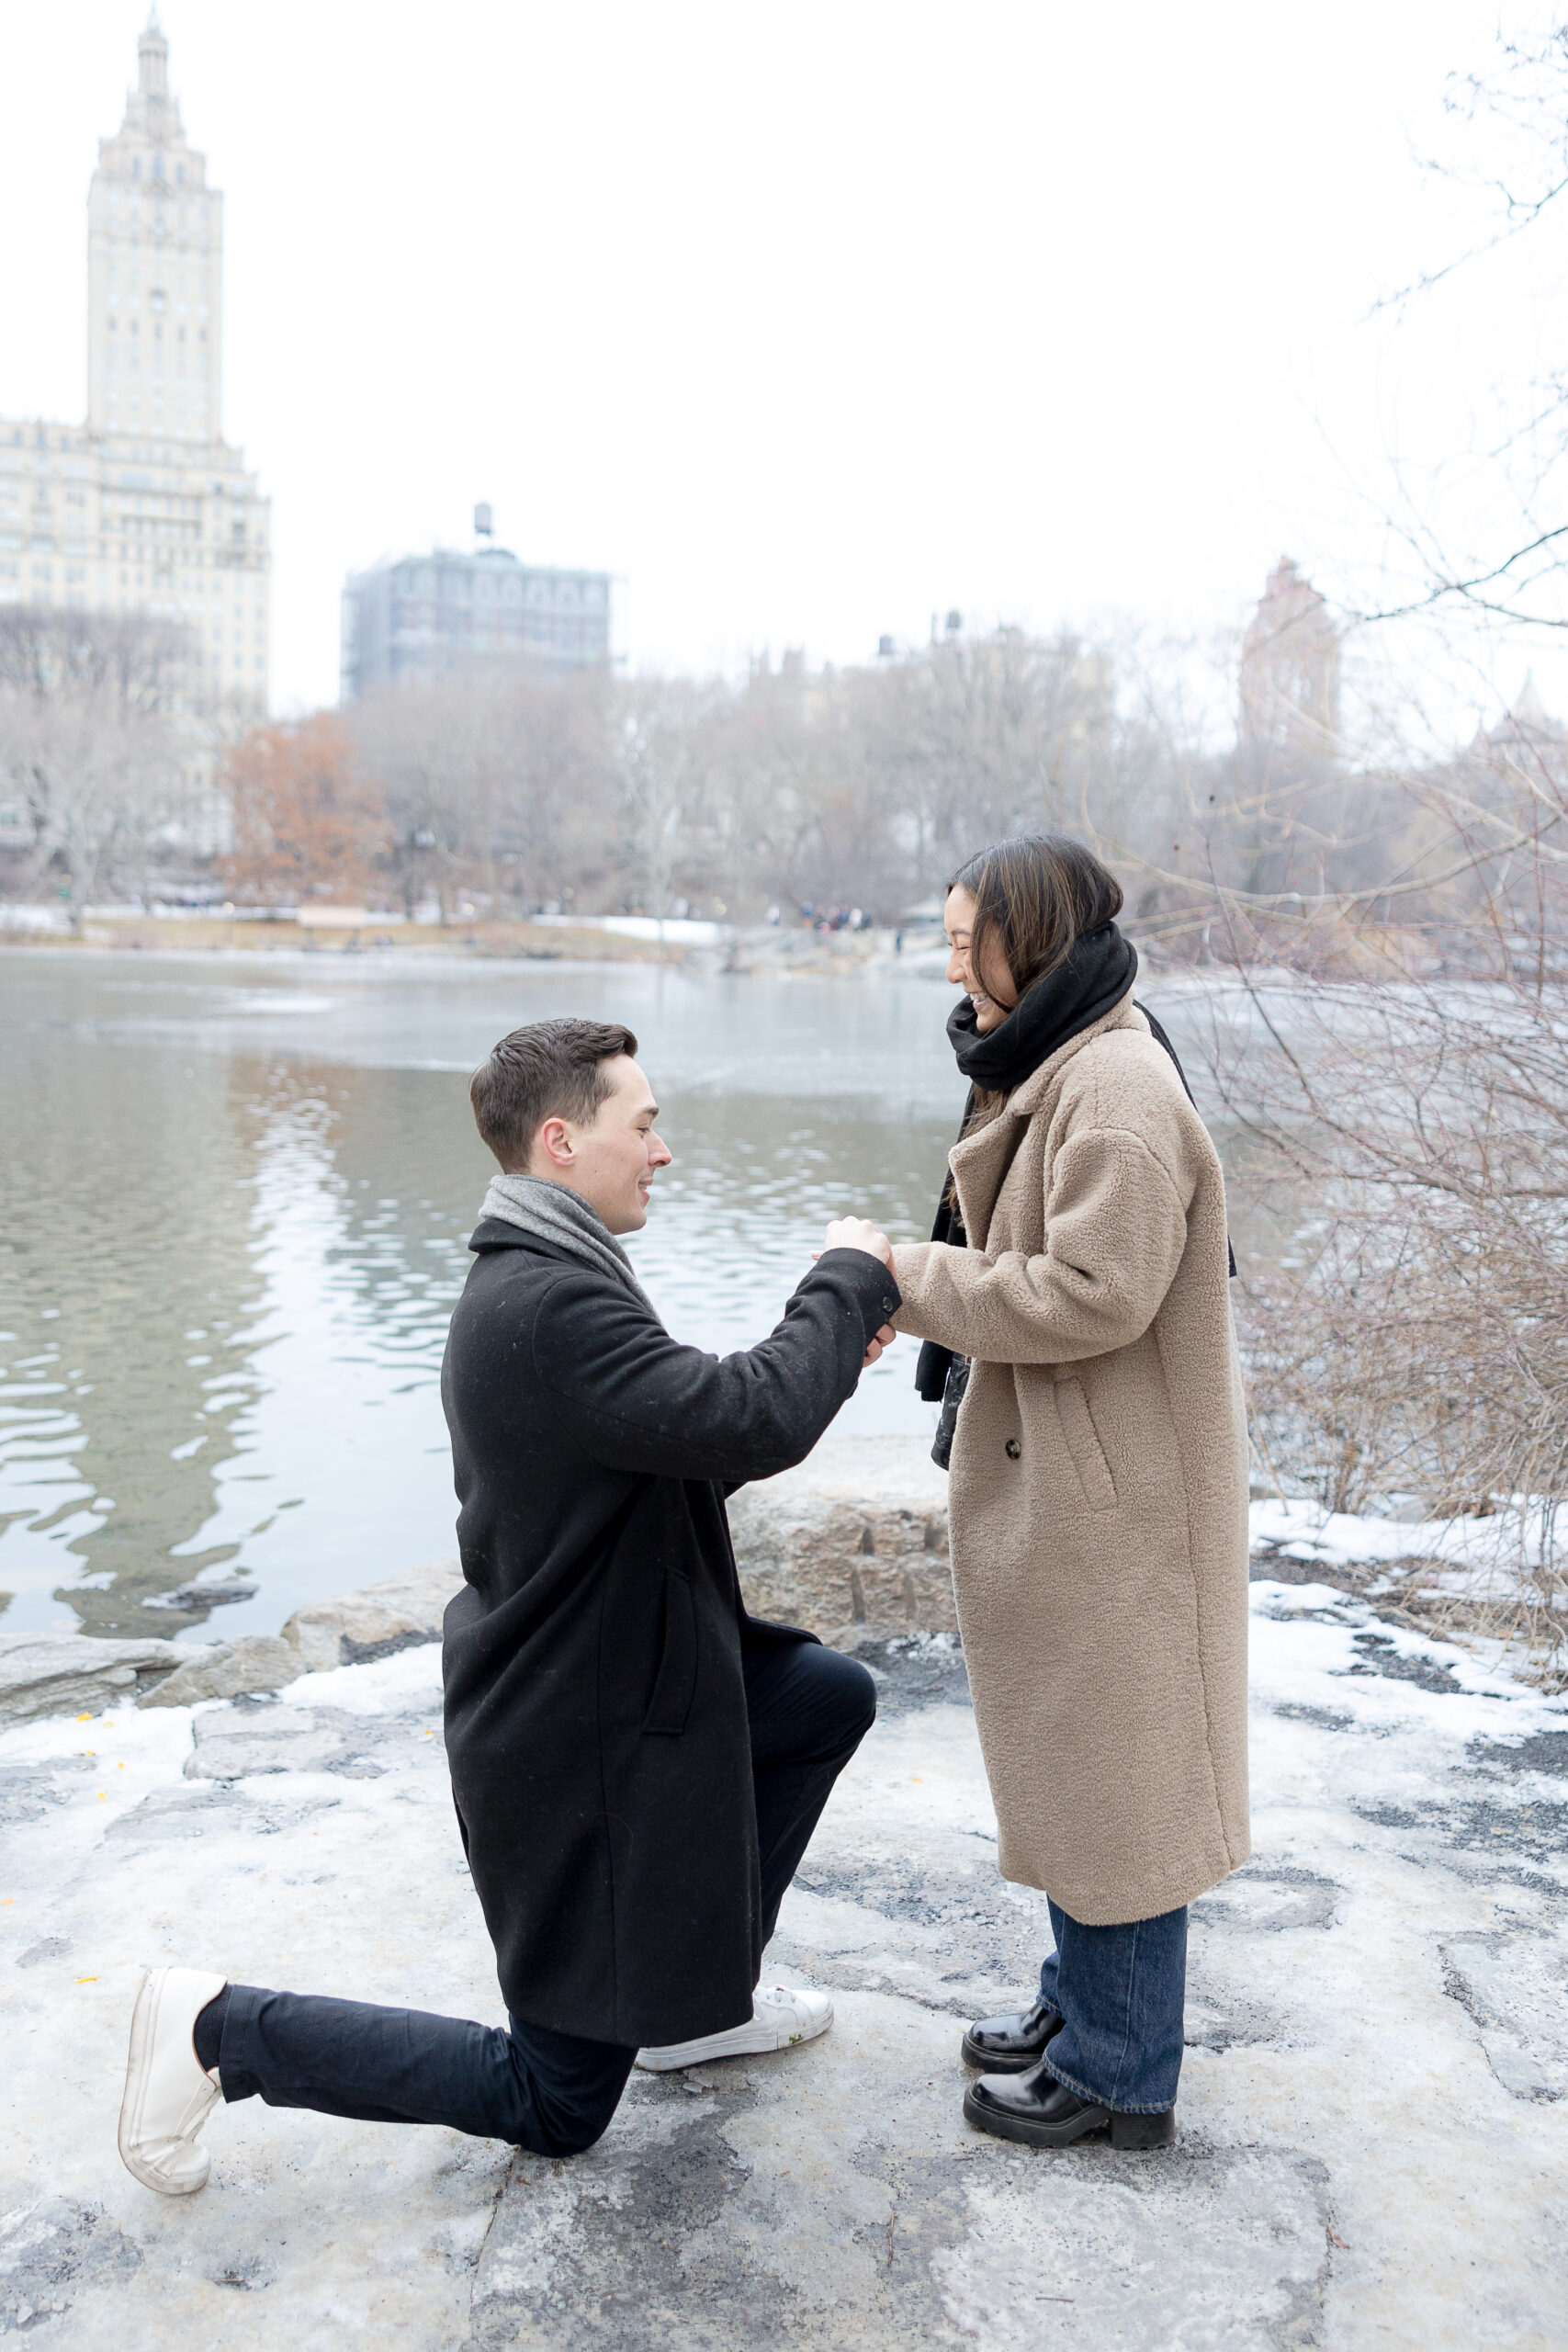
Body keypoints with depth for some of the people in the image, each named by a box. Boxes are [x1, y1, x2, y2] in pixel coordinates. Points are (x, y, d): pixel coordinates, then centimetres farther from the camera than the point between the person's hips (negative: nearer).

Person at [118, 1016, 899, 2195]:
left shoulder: (538, 1277, 5)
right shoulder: (553, 1302, -29)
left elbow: (691, 1450, 12)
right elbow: (752, 1424, -35)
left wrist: (825, 1344, 3)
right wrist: (849, 1280, -18)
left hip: (622, 1670, 10)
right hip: (579, 1745, -10)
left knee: (835, 1697, 21)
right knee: (555, 2105, 5)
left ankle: (699, 1994, 30)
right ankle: (227, 2028, 9)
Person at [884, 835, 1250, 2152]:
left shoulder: (1118, 1087, -21)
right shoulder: (1059, 1071, 12)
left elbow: (1097, 1292, -26)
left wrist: (918, 1280, -17)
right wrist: (931, 1284, 4)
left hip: (1113, 1496, -10)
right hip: (1059, 1482, 10)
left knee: (1111, 1767, 3)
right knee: (1070, 1759, 20)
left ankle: (1120, 2074, 19)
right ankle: (1085, 2002, 37)